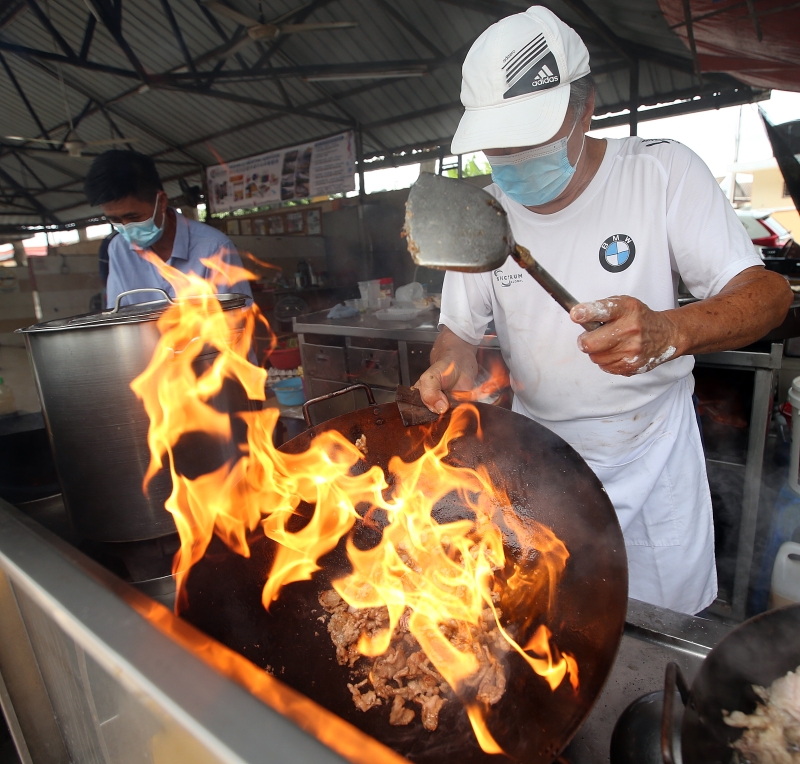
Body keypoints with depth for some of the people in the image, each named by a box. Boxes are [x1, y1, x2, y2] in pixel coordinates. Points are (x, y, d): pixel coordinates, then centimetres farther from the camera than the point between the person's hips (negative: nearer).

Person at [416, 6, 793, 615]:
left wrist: (668, 331, -39)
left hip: (651, 447, -1)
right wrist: (452, 364, -25)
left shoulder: (662, 172, -14)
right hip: (540, 453, 2)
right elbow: (459, 328, 0)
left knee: (670, 625, 19)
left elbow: (767, 291, -18)